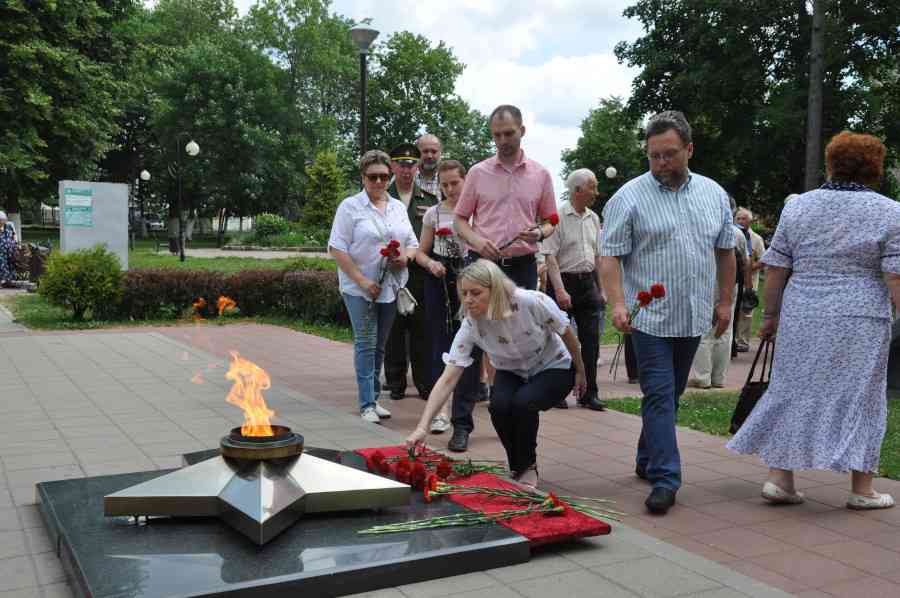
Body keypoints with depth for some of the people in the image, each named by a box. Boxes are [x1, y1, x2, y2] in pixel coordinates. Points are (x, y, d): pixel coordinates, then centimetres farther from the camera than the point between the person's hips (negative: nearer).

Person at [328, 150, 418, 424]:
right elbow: (337, 248, -10)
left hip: (390, 287, 5)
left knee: (379, 345, 11)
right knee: (366, 344, -5)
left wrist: (405, 256, -8)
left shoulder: (398, 207, 12)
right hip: (360, 288, -5)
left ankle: (373, 398, 21)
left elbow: (413, 244, 16)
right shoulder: (350, 206, -4)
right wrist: (362, 280, -16)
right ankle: (367, 405, 0)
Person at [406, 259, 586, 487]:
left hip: (553, 368, -2)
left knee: (523, 403, -30)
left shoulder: (532, 302, -32)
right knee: (499, 405, -28)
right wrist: (422, 427, -38)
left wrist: (580, 372, 0)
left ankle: (528, 467, -3)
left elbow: (566, 333, -13)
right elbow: (448, 379, -29)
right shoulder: (470, 325, -25)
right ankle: (517, 467, 1)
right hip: (512, 373, 3)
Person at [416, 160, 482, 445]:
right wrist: (430, 263, -11)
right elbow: (421, 251, 11)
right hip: (439, 283, 3)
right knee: (439, 343, 6)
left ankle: (462, 423, -5)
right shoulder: (433, 213, 8)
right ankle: (442, 407, 19)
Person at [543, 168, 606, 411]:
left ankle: (589, 393, 14)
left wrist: (600, 289, 14)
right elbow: (550, 256, -15)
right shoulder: (558, 216, -9)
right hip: (563, 281, -6)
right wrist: (560, 290, -21)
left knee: (591, 341, 5)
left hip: (587, 283, 6)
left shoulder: (593, 218, 11)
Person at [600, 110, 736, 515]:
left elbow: (725, 251, 16)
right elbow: (611, 256, -10)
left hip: (693, 319, 5)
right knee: (659, 396, -8)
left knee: (670, 395, 15)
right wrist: (617, 304, -23)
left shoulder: (714, 195, 9)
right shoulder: (629, 198, -6)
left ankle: (648, 461, 29)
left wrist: (725, 301, 13)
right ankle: (664, 478, -5)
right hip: (650, 318, -5)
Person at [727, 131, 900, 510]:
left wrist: (770, 315, 12)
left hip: (801, 319, 3)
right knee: (859, 396, 7)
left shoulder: (797, 206, 5)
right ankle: (861, 489, 13)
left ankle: (778, 478, 9)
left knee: (794, 391, 10)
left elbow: (775, 269, 5)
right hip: (859, 322, -2)